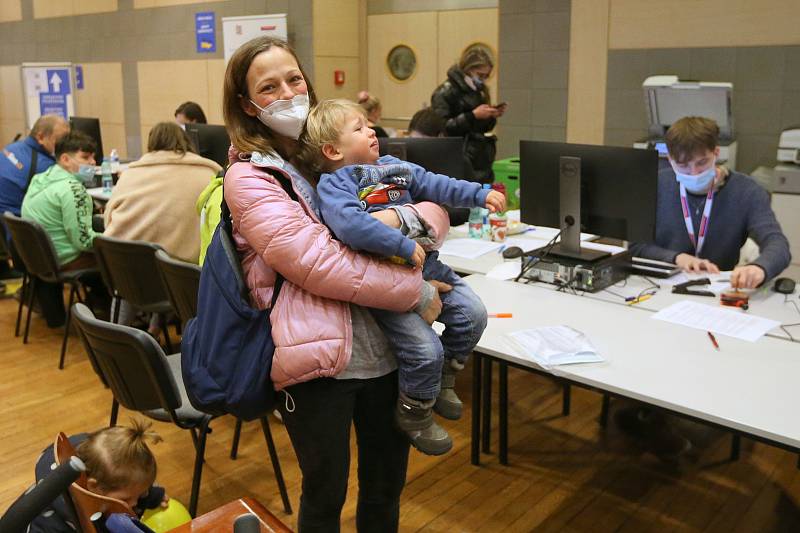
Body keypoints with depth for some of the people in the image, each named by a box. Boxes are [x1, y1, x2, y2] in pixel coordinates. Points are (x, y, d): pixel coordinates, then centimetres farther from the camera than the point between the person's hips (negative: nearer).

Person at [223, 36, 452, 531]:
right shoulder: (248, 177, -6)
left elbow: (436, 208, 6)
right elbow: (315, 262, -19)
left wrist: (405, 218, -18)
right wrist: (415, 292, -17)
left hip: (388, 349, 5)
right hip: (320, 359, -5)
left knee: (387, 486, 20)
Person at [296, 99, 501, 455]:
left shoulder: (392, 165, 15)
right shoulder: (332, 185, -10)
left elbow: (435, 184, 19)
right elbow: (350, 224, -28)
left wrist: (480, 195, 12)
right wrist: (404, 245, -29)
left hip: (426, 265, 8)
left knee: (473, 314, 4)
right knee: (425, 349, -16)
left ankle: (441, 380, 28)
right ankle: (414, 414, 14)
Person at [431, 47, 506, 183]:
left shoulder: (478, 91, 15)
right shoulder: (445, 92, -7)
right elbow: (442, 128, -18)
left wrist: (492, 117, 2)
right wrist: (473, 115, -20)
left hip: (482, 159, 7)